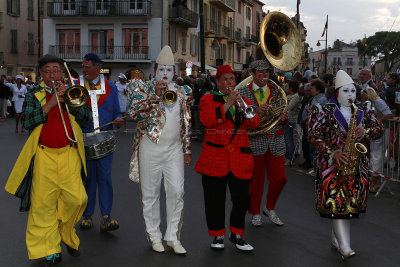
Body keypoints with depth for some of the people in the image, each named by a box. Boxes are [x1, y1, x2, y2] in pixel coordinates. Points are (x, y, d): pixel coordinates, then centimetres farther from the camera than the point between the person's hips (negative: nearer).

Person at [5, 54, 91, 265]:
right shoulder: (33, 96, 8)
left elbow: (85, 118, 1)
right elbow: (27, 122, -7)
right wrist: (50, 104, -14)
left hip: (69, 154, 1)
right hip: (44, 155, -1)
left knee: (77, 198, -6)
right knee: (43, 204, -1)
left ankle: (66, 235, 21)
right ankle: (48, 250, 11)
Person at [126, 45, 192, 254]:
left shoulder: (182, 92, 12)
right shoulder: (143, 88, 1)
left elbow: (186, 123, 15)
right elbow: (133, 112, -16)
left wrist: (187, 149, 12)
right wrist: (154, 94, -23)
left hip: (175, 149, 3)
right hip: (150, 148, -2)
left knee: (176, 192, -1)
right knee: (150, 194, 5)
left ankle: (173, 237, 11)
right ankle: (154, 236, 18)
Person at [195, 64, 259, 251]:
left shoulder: (243, 100, 18)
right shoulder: (208, 100, 6)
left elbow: (253, 124, 4)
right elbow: (207, 120, -14)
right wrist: (227, 104, -16)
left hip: (240, 158, 3)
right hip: (215, 157, -3)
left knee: (242, 198, 1)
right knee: (215, 199, 2)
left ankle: (236, 234, 19)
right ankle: (217, 236, 18)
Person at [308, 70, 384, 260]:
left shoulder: (362, 110, 12)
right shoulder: (324, 111, -2)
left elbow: (379, 128, 10)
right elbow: (314, 135, -7)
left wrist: (365, 132, -12)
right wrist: (332, 153, -17)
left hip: (357, 164, 5)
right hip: (331, 162, -5)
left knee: (351, 202, 6)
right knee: (336, 201, -13)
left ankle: (336, 239, 22)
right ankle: (345, 247, -14)